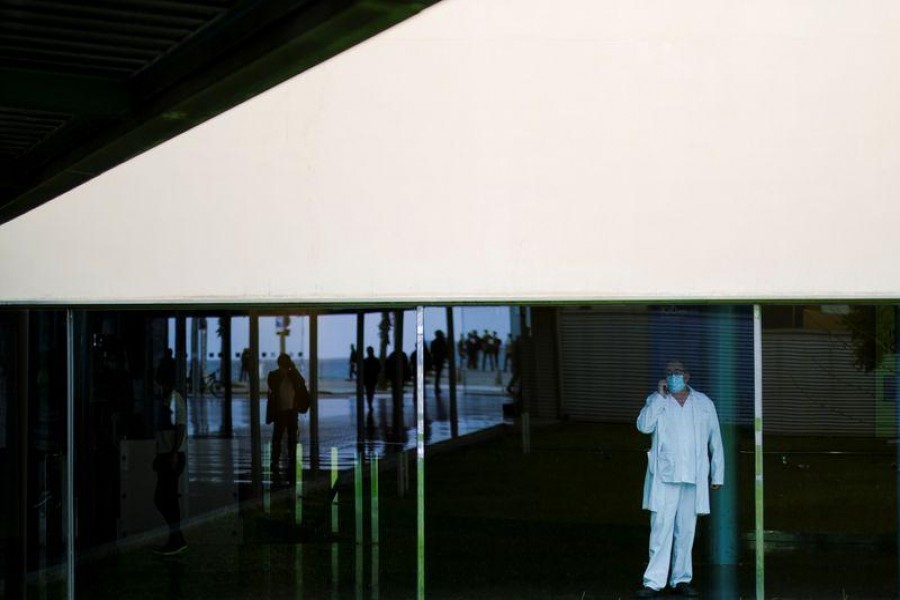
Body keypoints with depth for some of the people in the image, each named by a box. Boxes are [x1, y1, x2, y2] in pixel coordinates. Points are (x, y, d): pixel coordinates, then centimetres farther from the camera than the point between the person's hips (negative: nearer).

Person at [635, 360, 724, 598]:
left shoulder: (704, 403, 10)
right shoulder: (656, 400, 6)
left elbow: (715, 442, 12)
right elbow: (644, 426, -13)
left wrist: (718, 474, 8)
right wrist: (660, 396, -11)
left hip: (694, 478, 2)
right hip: (664, 476, -2)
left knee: (686, 530, 6)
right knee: (661, 529, -6)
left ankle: (681, 580, 15)